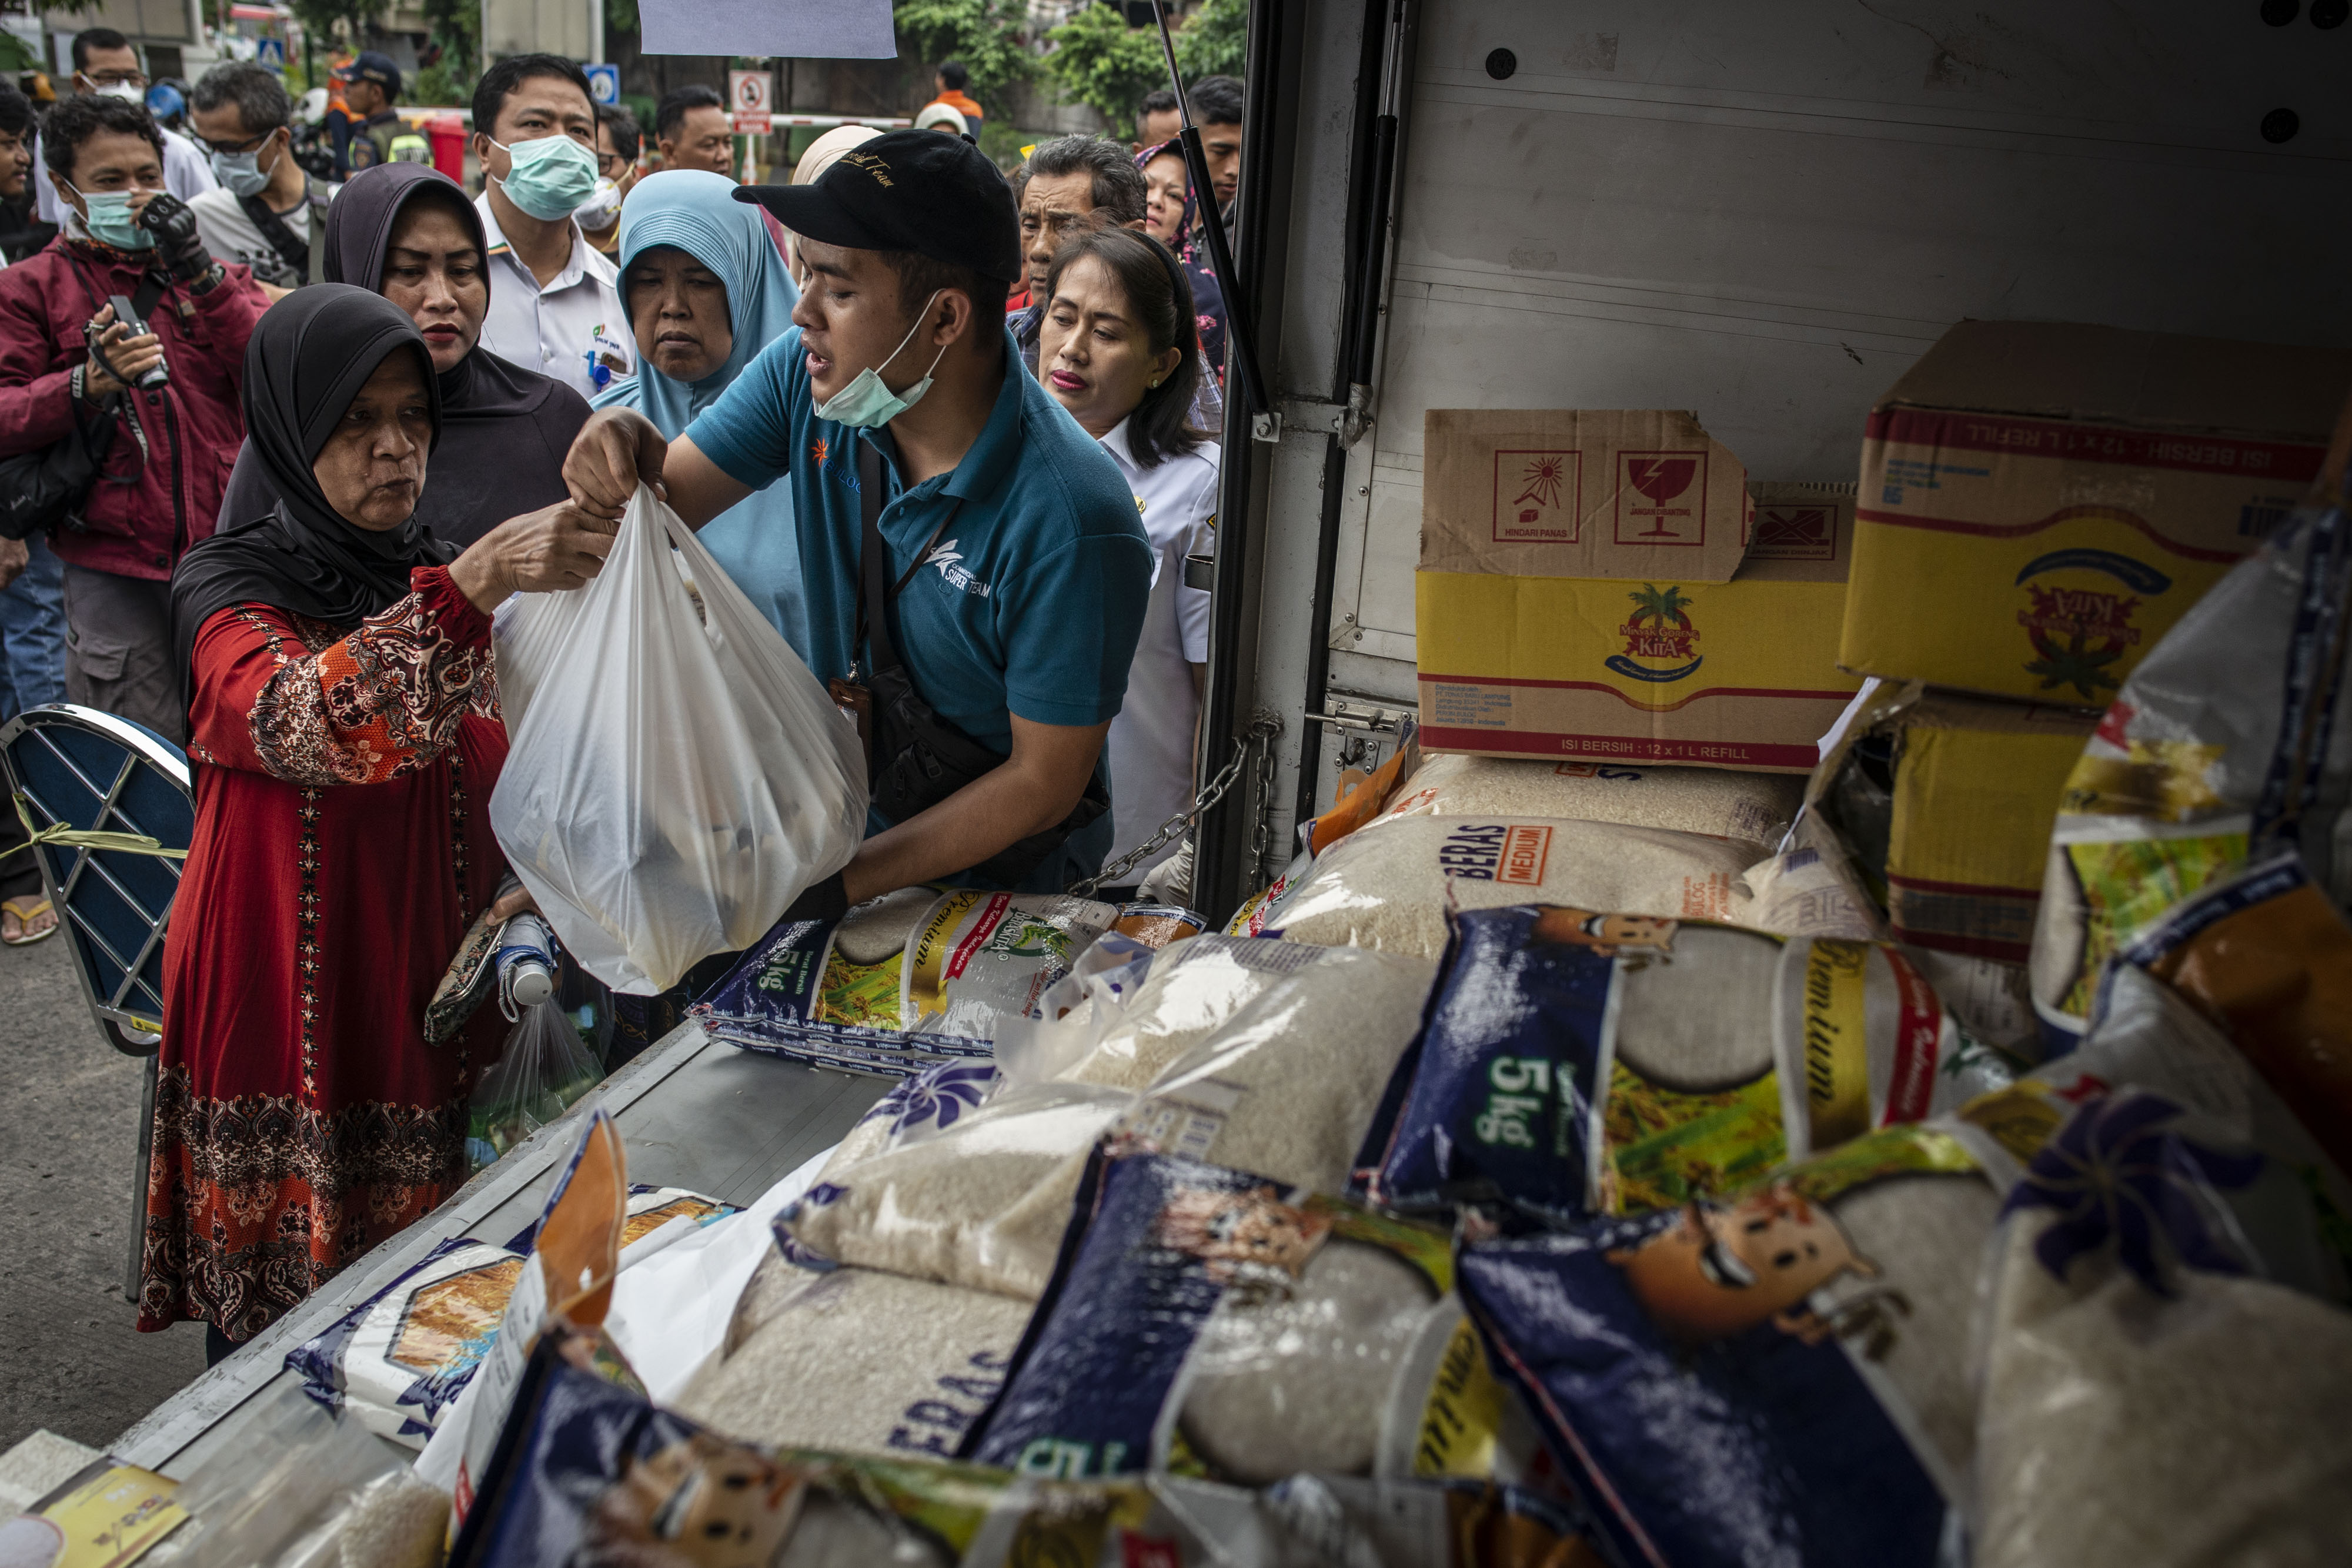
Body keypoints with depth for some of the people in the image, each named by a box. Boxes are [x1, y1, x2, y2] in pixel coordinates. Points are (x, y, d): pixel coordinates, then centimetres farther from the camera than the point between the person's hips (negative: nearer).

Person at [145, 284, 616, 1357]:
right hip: (293, 1016, -5)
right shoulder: (229, 590, -7)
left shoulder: (431, 578, 11)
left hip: (440, 998, 5)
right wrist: (477, 583, -42)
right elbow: (314, 722, -31)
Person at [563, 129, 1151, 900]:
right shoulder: (806, 373, -11)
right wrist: (620, 444, -24)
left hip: (1009, 884, -4)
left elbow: (1044, 783, -20)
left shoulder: (1070, 524, -28)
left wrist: (836, 884, -22)